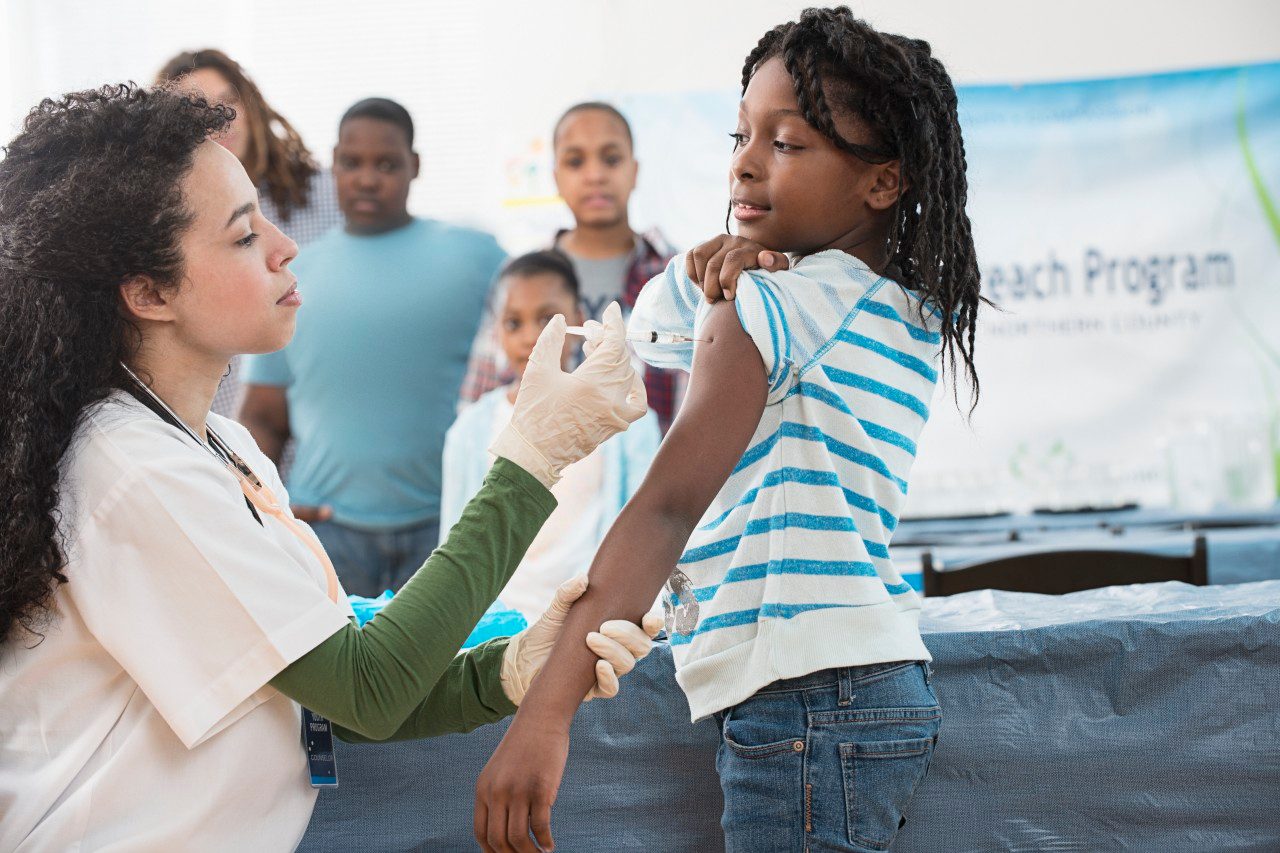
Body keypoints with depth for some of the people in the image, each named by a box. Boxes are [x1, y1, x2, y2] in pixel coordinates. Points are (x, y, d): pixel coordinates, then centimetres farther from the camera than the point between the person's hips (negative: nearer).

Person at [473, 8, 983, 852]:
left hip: (806, 702, -10)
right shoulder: (914, 315, 15)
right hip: (888, 683, 10)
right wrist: (705, 271, 2)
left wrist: (546, 712, -32)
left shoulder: (771, 300, -11)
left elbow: (669, 503, -24)